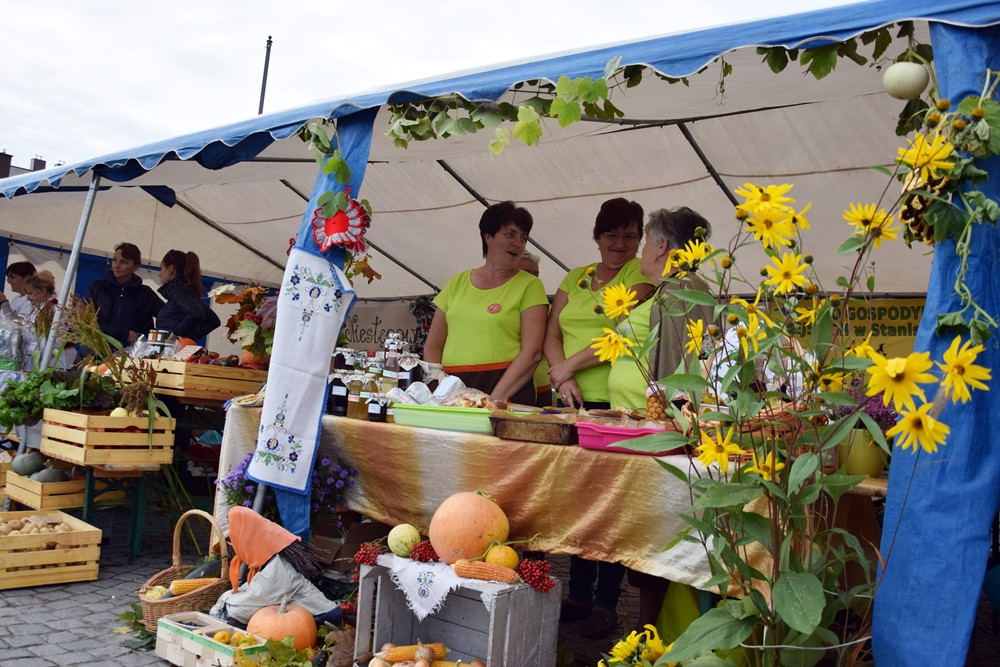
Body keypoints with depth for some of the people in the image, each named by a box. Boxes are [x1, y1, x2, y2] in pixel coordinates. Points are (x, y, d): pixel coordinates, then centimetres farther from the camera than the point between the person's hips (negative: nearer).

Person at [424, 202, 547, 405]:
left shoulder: (529, 285, 4)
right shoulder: (457, 283, 14)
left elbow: (532, 353, -6)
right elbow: (433, 346, 13)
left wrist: (495, 399, -14)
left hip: (509, 390, -3)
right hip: (453, 386, 3)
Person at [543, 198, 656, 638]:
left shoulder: (641, 276, 0)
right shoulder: (575, 279, 17)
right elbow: (551, 333, 9)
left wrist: (570, 365, -12)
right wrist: (563, 375, -8)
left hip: (618, 404, -5)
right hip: (575, 403, 5)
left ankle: (606, 604, 11)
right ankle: (579, 595, 22)